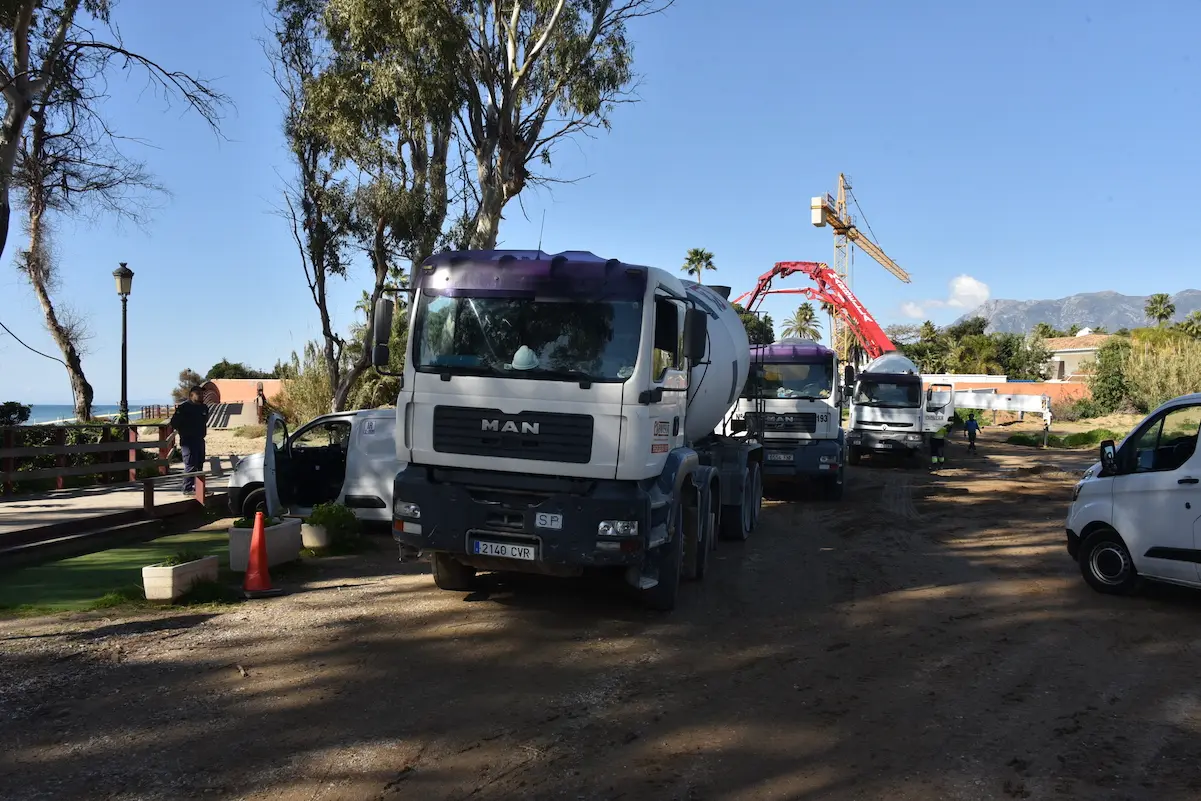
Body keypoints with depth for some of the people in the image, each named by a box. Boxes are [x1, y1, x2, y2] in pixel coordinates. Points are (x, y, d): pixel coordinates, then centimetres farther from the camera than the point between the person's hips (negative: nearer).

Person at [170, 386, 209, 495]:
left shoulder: (203, 408, 12)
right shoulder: (184, 407, -11)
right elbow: (174, 423, -13)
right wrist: (183, 432, -13)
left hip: (199, 440, 8)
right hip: (188, 440, -8)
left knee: (199, 464, 12)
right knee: (190, 464, -10)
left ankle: (198, 486, 22)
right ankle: (188, 489, -6)